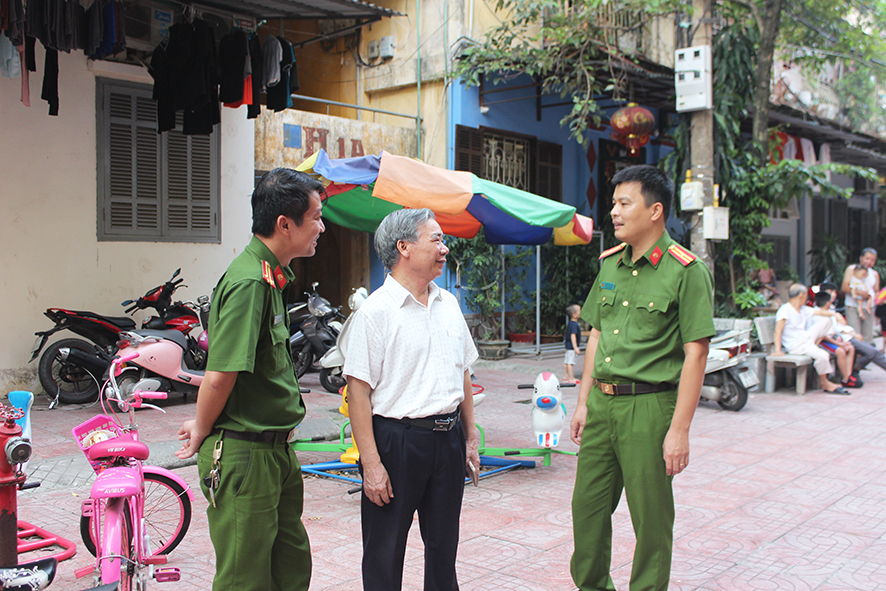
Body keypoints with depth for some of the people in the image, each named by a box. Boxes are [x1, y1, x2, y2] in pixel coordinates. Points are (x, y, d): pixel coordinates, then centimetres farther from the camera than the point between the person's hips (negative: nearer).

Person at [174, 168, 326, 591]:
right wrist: (202, 432, -7)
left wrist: (204, 426, 13)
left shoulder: (270, 278, 11)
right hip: (244, 455, -9)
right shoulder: (249, 282, -21)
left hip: (276, 450, 9)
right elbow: (220, 375, -24)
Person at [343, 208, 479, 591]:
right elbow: (358, 391, -14)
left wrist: (470, 438, 15)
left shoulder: (448, 304, 10)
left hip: (448, 439, 6)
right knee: (385, 553, 6)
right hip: (397, 440, -6)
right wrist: (371, 464, -18)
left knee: (444, 547, 17)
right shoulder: (375, 311, -11)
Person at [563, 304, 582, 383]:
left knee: (566, 361, 16)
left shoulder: (569, 323, 10)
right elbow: (573, 336, -26)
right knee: (571, 362, -6)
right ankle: (571, 379, -4)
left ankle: (565, 376, 27)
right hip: (572, 347, -10)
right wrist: (575, 347, -29)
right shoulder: (574, 324, -21)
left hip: (568, 346, 10)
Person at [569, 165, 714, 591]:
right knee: (587, 507, 14)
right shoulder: (609, 263, 10)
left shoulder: (686, 271, -10)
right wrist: (584, 402, 13)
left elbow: (695, 354, -12)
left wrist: (680, 429, -15)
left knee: (651, 519, 5)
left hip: (650, 406, -6)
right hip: (603, 402, 6)